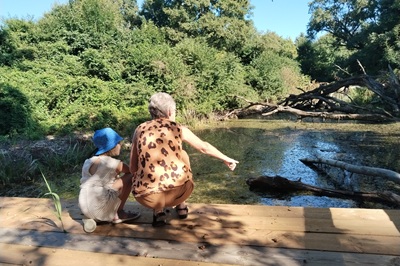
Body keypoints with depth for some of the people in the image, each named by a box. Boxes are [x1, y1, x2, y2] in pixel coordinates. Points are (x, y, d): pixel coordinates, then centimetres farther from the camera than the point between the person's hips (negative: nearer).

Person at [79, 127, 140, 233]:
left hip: (86, 208, 8)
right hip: (99, 209, -8)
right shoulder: (111, 163, -13)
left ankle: (93, 218, 17)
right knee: (129, 177, -3)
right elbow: (131, 171, 3)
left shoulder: (88, 161, 11)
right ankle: (118, 214, 8)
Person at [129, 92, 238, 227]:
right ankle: (181, 206, 35)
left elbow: (133, 168, 9)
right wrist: (226, 159, 35)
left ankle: (158, 210, 16)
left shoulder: (139, 129, 7)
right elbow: (204, 147, 18)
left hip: (148, 197, 1)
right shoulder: (178, 128, 5)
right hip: (180, 191, 0)